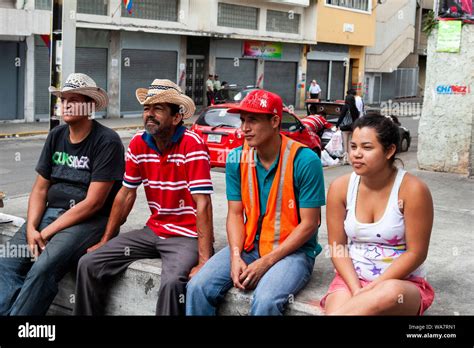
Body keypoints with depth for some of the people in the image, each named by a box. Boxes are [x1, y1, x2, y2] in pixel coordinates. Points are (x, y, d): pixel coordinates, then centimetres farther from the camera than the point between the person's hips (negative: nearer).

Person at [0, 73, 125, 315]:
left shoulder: (107, 141, -10)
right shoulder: (56, 136, 11)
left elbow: (93, 202, -14)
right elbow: (40, 188, 12)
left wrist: (47, 232, -14)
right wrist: (31, 229, -6)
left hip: (90, 220, -6)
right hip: (51, 212, 6)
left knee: (43, 268, -30)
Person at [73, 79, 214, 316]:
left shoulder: (192, 144, -18)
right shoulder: (138, 144, 1)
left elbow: (203, 204, -22)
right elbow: (126, 194, 11)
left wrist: (204, 261, -27)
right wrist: (105, 241, 12)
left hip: (187, 235, -6)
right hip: (153, 230, 6)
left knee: (172, 283, -35)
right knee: (89, 264, -2)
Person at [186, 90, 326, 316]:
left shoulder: (304, 161, -14)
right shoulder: (237, 159, 1)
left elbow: (308, 224, -13)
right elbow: (235, 214, 4)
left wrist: (265, 263, -17)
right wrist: (236, 257, -13)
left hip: (293, 250, -5)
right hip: (249, 245, 5)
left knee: (265, 301, -33)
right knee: (198, 288, -15)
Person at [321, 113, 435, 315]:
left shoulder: (413, 190, -13)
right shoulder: (340, 187, -2)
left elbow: (416, 253, -12)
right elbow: (337, 246, 0)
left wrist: (374, 287, -17)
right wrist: (356, 289, -14)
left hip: (402, 283, -1)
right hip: (351, 279, 1)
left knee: (391, 293, -38)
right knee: (337, 308, -35)